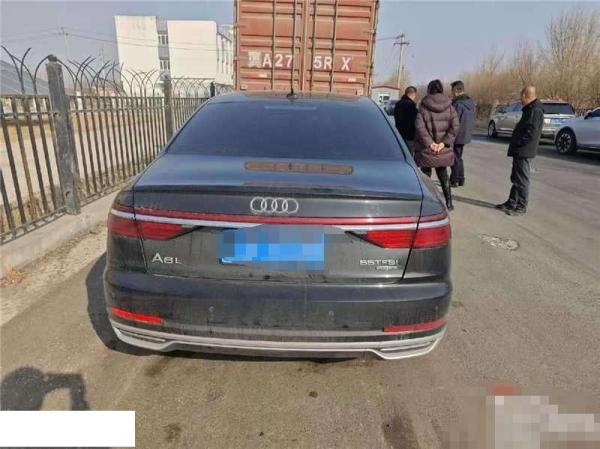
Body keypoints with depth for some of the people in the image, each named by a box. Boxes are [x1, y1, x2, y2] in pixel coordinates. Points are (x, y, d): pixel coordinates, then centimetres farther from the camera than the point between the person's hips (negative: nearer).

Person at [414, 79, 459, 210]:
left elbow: (419, 127, -18)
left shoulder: (424, 106, -7)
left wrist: (430, 143, -16)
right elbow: (455, 126, -7)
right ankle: (449, 202, 19)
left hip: (427, 149, -3)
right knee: (443, 174, 19)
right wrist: (444, 142, -8)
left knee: (426, 175, 8)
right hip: (443, 150, 3)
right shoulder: (449, 106, 2)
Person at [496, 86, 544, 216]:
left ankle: (521, 206, 3)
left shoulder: (535, 111, -16)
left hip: (524, 151, -11)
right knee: (516, 178, 17)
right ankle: (512, 202, 28)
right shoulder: (530, 110, 17)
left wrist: (518, 143, -18)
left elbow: (531, 132, -23)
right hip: (519, 151, 11)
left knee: (522, 180, -4)